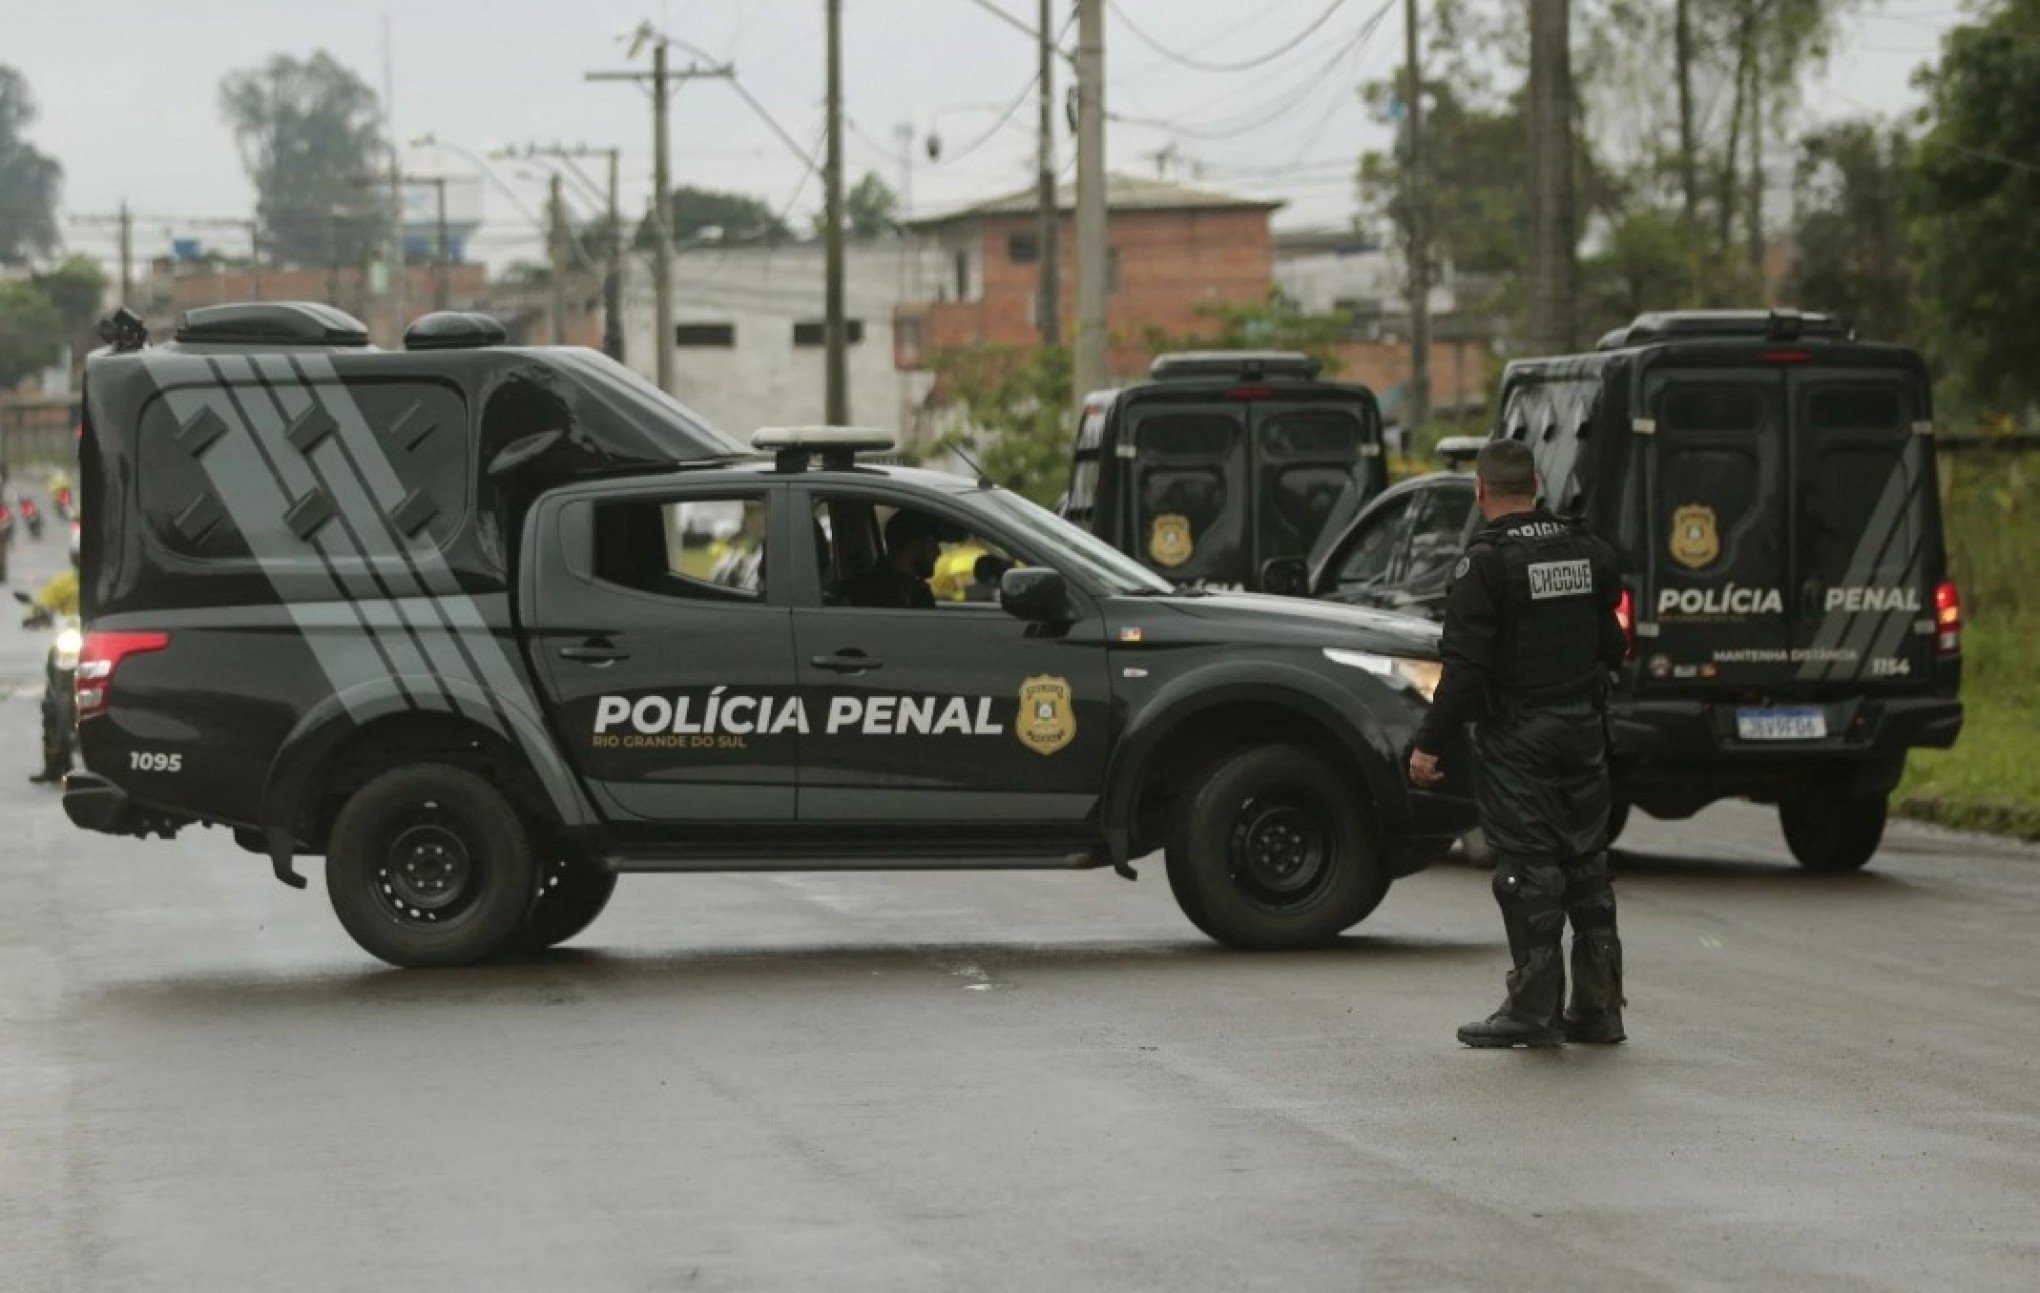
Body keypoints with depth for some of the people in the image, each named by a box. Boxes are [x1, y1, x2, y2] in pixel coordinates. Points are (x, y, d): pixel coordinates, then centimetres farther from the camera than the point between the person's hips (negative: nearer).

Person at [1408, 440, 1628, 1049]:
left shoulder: (1486, 561, -13)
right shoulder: (1589, 552, 8)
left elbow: (1465, 665, -18)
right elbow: (1613, 645, 14)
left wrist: (1429, 743, -14)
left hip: (1517, 740, -6)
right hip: (1583, 726, 6)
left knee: (1528, 869, -4)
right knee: (1586, 864, 12)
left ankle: (1534, 1009, -3)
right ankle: (1598, 1007, 15)